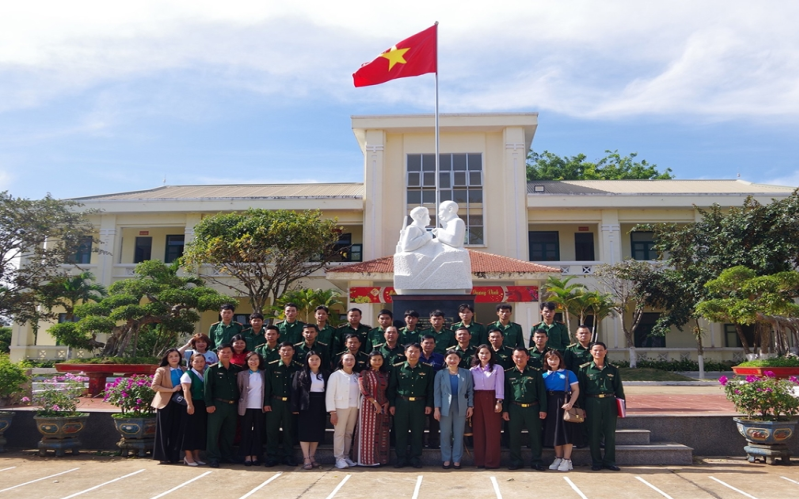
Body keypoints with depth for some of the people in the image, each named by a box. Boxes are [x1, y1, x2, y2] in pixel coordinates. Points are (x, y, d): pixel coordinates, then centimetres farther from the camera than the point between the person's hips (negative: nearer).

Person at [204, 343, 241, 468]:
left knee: (230, 432, 11)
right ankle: (214, 458, 6)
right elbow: (207, 388, -7)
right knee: (214, 432, -2)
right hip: (217, 405, -4)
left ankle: (227, 455, 23)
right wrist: (209, 404, -14)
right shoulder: (212, 370, -2)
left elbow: (239, 387, 15)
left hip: (232, 405, 4)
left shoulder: (236, 370, 11)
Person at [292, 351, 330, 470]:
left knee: (317, 432, 5)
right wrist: (295, 408, -9)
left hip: (320, 407, 3)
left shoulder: (326, 374, 7)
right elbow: (295, 391, -2)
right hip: (305, 406, -2)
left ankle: (312, 457, 15)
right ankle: (306, 459, 0)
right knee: (305, 432, -4)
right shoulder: (300, 374, 1)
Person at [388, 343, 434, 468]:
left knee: (417, 432, 6)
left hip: (419, 403, 0)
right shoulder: (397, 368, 0)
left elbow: (430, 388, 4)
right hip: (401, 403, 0)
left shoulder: (427, 369, 2)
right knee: (400, 432, 4)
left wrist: (429, 404, -1)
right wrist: (391, 404, -1)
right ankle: (401, 458, 15)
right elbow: (391, 387, 3)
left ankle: (415, 458, 18)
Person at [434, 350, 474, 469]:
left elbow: (470, 391, 5)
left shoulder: (467, 373, 5)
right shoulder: (440, 374, 3)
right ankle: (446, 459, 15)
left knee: (459, 435, 5)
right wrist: (437, 408, -7)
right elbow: (437, 392, 0)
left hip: (461, 407, 0)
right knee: (445, 435, 4)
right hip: (445, 407, 0)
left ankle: (457, 459, 15)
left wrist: (470, 406, -2)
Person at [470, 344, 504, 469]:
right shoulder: (473, 369, 11)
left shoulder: (498, 368, 1)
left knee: (492, 430, -2)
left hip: (491, 400, -3)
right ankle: (479, 460, 13)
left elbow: (499, 386, -4)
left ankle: (491, 461, 4)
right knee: (478, 430, 5)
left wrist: (499, 402, -11)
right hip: (477, 400, 3)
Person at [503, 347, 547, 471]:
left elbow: (541, 391, 1)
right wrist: (505, 410, 1)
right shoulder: (508, 373, 4)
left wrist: (543, 409, -4)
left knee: (535, 435, 5)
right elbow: (505, 393, 6)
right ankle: (516, 461, 18)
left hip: (532, 408, -1)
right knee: (514, 436, 6)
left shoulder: (535, 372, 1)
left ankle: (536, 461, 17)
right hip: (514, 408, 1)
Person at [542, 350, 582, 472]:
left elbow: (576, 390, -6)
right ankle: (558, 458, 20)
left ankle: (567, 460, 5)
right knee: (554, 431, 8)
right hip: (550, 406, 4)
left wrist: (570, 403, -20)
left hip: (564, 405, -4)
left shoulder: (568, 373, 0)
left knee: (567, 431, -4)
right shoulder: (544, 376, 12)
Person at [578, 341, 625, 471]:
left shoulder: (613, 370, 8)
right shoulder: (585, 370, 2)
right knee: (594, 434, 3)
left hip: (609, 403, 2)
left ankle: (609, 461, 17)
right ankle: (596, 462, 14)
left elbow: (619, 389, 11)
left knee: (610, 433, 5)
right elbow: (581, 390, 2)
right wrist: (582, 408, -3)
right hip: (592, 403, -1)